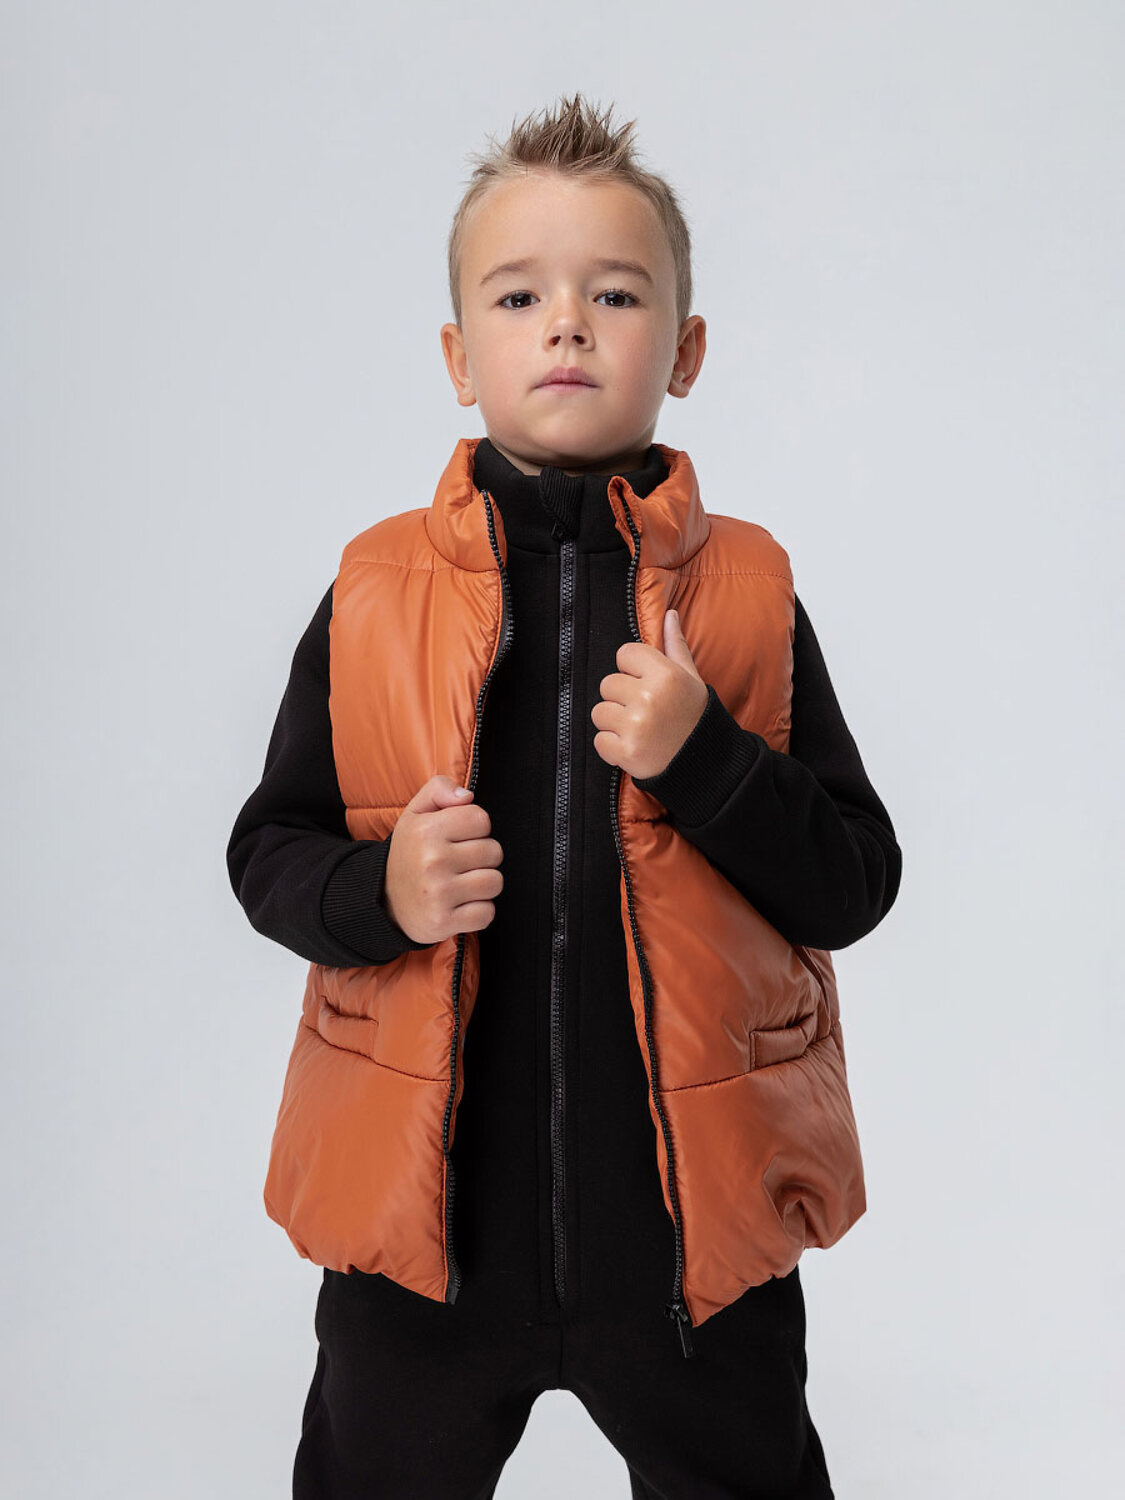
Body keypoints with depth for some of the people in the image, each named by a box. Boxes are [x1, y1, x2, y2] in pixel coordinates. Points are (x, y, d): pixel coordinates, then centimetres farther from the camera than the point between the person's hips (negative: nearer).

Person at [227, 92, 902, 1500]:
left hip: (689, 1215, 0)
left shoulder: (749, 591, -3)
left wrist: (702, 756, -20)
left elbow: (855, 885, -4)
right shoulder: (373, 592, -3)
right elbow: (266, 852, 3)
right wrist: (377, 893, -18)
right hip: (424, 1210, 1)